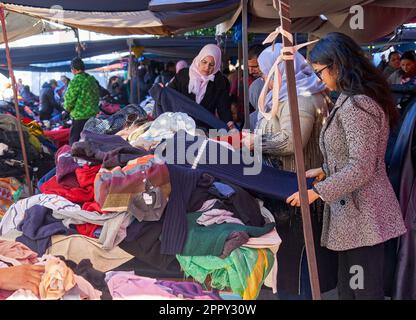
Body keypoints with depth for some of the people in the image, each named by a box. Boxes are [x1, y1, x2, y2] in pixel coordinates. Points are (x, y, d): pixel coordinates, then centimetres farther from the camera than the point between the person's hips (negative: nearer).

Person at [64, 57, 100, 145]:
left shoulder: (76, 81, -14)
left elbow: (70, 99, -11)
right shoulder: (92, 79, 9)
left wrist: (67, 108, 8)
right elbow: (97, 97, 15)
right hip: (94, 114, 7)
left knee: (74, 141, -1)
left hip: (80, 116, -7)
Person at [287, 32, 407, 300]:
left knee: (365, 291, 4)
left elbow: (361, 169, -23)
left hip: (362, 217, -10)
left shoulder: (356, 105, -19)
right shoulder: (356, 99, 13)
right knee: (348, 289, 18)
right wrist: (324, 170, 11)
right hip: (352, 214, 10)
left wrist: (317, 192, -18)